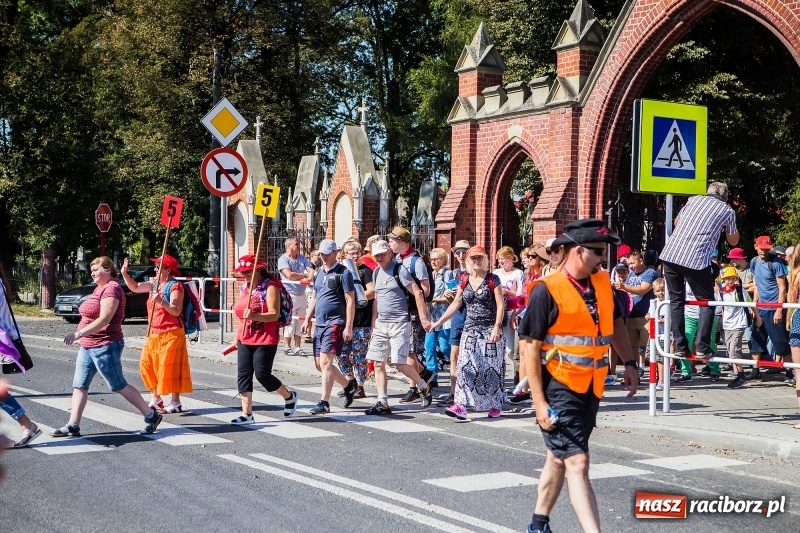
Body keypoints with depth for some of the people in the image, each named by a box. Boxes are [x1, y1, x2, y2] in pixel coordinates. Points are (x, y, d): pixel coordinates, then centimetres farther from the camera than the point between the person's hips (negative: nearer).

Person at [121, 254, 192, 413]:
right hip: (153, 334, 8)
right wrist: (124, 274, 7)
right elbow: (135, 287, 20)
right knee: (147, 365, 8)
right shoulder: (154, 284, 12)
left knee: (170, 368, -6)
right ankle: (156, 399, 20)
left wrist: (161, 301, -31)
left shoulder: (175, 287, -12)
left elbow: (176, 311, -20)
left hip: (171, 334, -8)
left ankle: (175, 403, 0)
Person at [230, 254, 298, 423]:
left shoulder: (269, 287, -10)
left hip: (265, 339, -8)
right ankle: (247, 414, 3)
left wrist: (255, 316, -35)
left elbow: (274, 314, -20)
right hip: (245, 339, 8)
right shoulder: (244, 287, 14)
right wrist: (237, 338, 22)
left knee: (262, 374, -8)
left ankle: (289, 396, 17)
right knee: (243, 374, 0)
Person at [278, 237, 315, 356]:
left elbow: (311, 270, 2)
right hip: (289, 294, -6)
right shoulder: (283, 259, -7)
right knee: (290, 322, -5)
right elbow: (289, 275, -20)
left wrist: (308, 278, -21)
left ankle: (297, 347, 14)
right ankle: (288, 347, 4)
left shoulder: (302, 258, 13)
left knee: (299, 322, 8)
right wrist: (304, 275, -6)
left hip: (302, 295, 6)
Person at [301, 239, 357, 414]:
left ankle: (324, 403, -11)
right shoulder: (319, 273, 15)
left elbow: (350, 301, -11)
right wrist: (307, 319, 14)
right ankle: (348, 385, 30)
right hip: (319, 324, 8)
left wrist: (348, 327, -16)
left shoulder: (343, 273, -7)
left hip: (335, 324, -8)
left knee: (325, 362, -14)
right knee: (320, 363, 12)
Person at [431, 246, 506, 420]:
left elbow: (500, 306, -7)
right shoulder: (464, 280, 8)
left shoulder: (492, 279, -4)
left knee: (492, 368, 1)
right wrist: (439, 322, 8)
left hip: (490, 330, -4)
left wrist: (497, 328, -16)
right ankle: (460, 405, -14)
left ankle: (495, 405, 13)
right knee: (466, 366, -8)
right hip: (470, 330, 4)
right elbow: (456, 304, 13)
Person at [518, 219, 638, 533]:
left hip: (591, 387, 7)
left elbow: (615, 323, 22)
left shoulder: (603, 283, 5)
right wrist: (539, 402, -18)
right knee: (578, 463, -11)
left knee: (560, 457, 18)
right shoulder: (547, 290, -16)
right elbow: (530, 347, -15)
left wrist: (629, 362, 10)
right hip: (559, 387, -7)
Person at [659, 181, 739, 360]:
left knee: (676, 301, 16)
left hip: (670, 254, 3)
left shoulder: (694, 200, 22)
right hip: (696, 260, -3)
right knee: (707, 303, 11)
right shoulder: (727, 211, 14)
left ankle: (680, 346, 12)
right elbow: (733, 241, 28)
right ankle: (702, 348, 0)